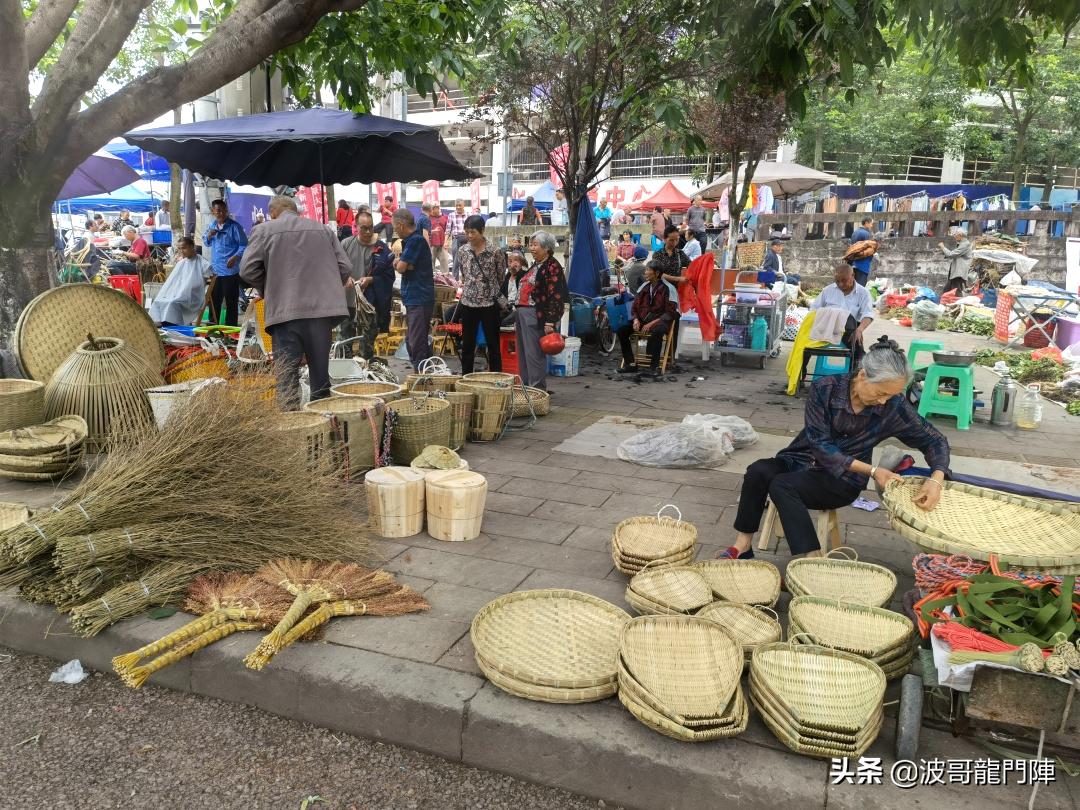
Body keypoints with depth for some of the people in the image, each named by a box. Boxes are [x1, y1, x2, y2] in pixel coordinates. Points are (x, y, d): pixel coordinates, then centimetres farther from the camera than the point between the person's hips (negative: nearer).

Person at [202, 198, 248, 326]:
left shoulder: (234, 226, -8)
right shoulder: (212, 226, 11)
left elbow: (244, 245, -9)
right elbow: (206, 243, 22)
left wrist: (235, 257, -23)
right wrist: (209, 236, -1)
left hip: (230, 269, -6)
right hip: (215, 270, 7)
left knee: (231, 301, -2)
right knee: (214, 300, 15)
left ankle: (230, 328, 4)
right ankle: (212, 325, 26)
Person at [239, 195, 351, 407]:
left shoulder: (264, 230, 4)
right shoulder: (322, 229, 13)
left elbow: (247, 270, -2)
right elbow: (344, 267, 9)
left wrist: (267, 288, 15)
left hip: (286, 311, -3)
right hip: (321, 309, 3)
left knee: (287, 374, 1)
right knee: (320, 372, 13)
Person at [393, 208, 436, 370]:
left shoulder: (415, 240, -14)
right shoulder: (412, 239, 16)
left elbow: (400, 267, -16)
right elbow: (399, 266, 12)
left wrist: (399, 262, 5)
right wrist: (401, 263, -8)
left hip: (419, 300, -10)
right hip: (414, 298, 10)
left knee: (417, 345, -8)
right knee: (411, 343, 16)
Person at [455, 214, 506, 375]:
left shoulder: (495, 252, -8)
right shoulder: (462, 251, 3)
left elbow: (501, 277, 3)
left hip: (490, 304, -3)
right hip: (468, 304, 3)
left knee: (493, 345, 5)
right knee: (467, 345, 10)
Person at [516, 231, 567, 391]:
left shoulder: (552, 266, -11)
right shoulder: (535, 265, 17)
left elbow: (556, 297, -18)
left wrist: (550, 322, -23)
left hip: (537, 316, -9)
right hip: (523, 313, 9)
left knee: (534, 355, -6)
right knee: (523, 354, 14)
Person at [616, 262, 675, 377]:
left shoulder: (667, 289, -5)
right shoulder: (643, 287, 12)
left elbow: (670, 313, -9)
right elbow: (634, 308, 17)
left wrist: (651, 324, -18)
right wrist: (636, 320, -5)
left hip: (659, 321, -6)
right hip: (642, 319, 6)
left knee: (657, 331, -40)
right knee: (621, 330, -18)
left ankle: (654, 366, -30)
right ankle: (631, 364, -13)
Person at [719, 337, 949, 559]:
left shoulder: (895, 406, -13)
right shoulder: (825, 389, -15)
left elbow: (934, 441, -3)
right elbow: (820, 445, -16)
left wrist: (937, 479, -22)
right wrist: (871, 470, -21)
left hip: (843, 481, -2)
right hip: (801, 461, 2)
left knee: (781, 486, -32)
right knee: (758, 471, -29)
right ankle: (742, 545, -23)